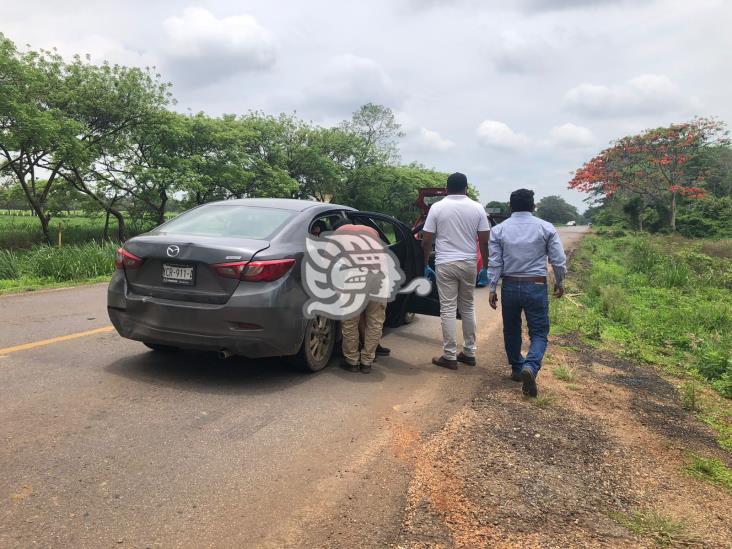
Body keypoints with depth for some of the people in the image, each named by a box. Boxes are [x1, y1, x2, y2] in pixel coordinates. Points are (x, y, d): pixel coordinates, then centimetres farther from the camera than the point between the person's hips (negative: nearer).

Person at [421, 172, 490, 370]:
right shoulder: (477, 208, 2)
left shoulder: (437, 207, -3)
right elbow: (484, 242, 1)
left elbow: (426, 241, -2)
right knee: (468, 308, 15)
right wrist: (486, 266, 11)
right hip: (469, 264, 3)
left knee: (448, 310, 1)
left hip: (445, 264, -2)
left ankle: (450, 357, 4)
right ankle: (469, 353, 21)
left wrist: (425, 265, 9)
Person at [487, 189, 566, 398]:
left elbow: (494, 262, -2)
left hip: (510, 286, 2)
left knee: (511, 330, 19)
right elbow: (558, 259, 0)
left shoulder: (499, 230, 0)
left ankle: (517, 369, 30)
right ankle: (530, 367, -19)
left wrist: (492, 288, 3)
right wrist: (559, 283, 14)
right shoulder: (546, 228, -1)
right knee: (539, 333, 5)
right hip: (536, 287, -1)